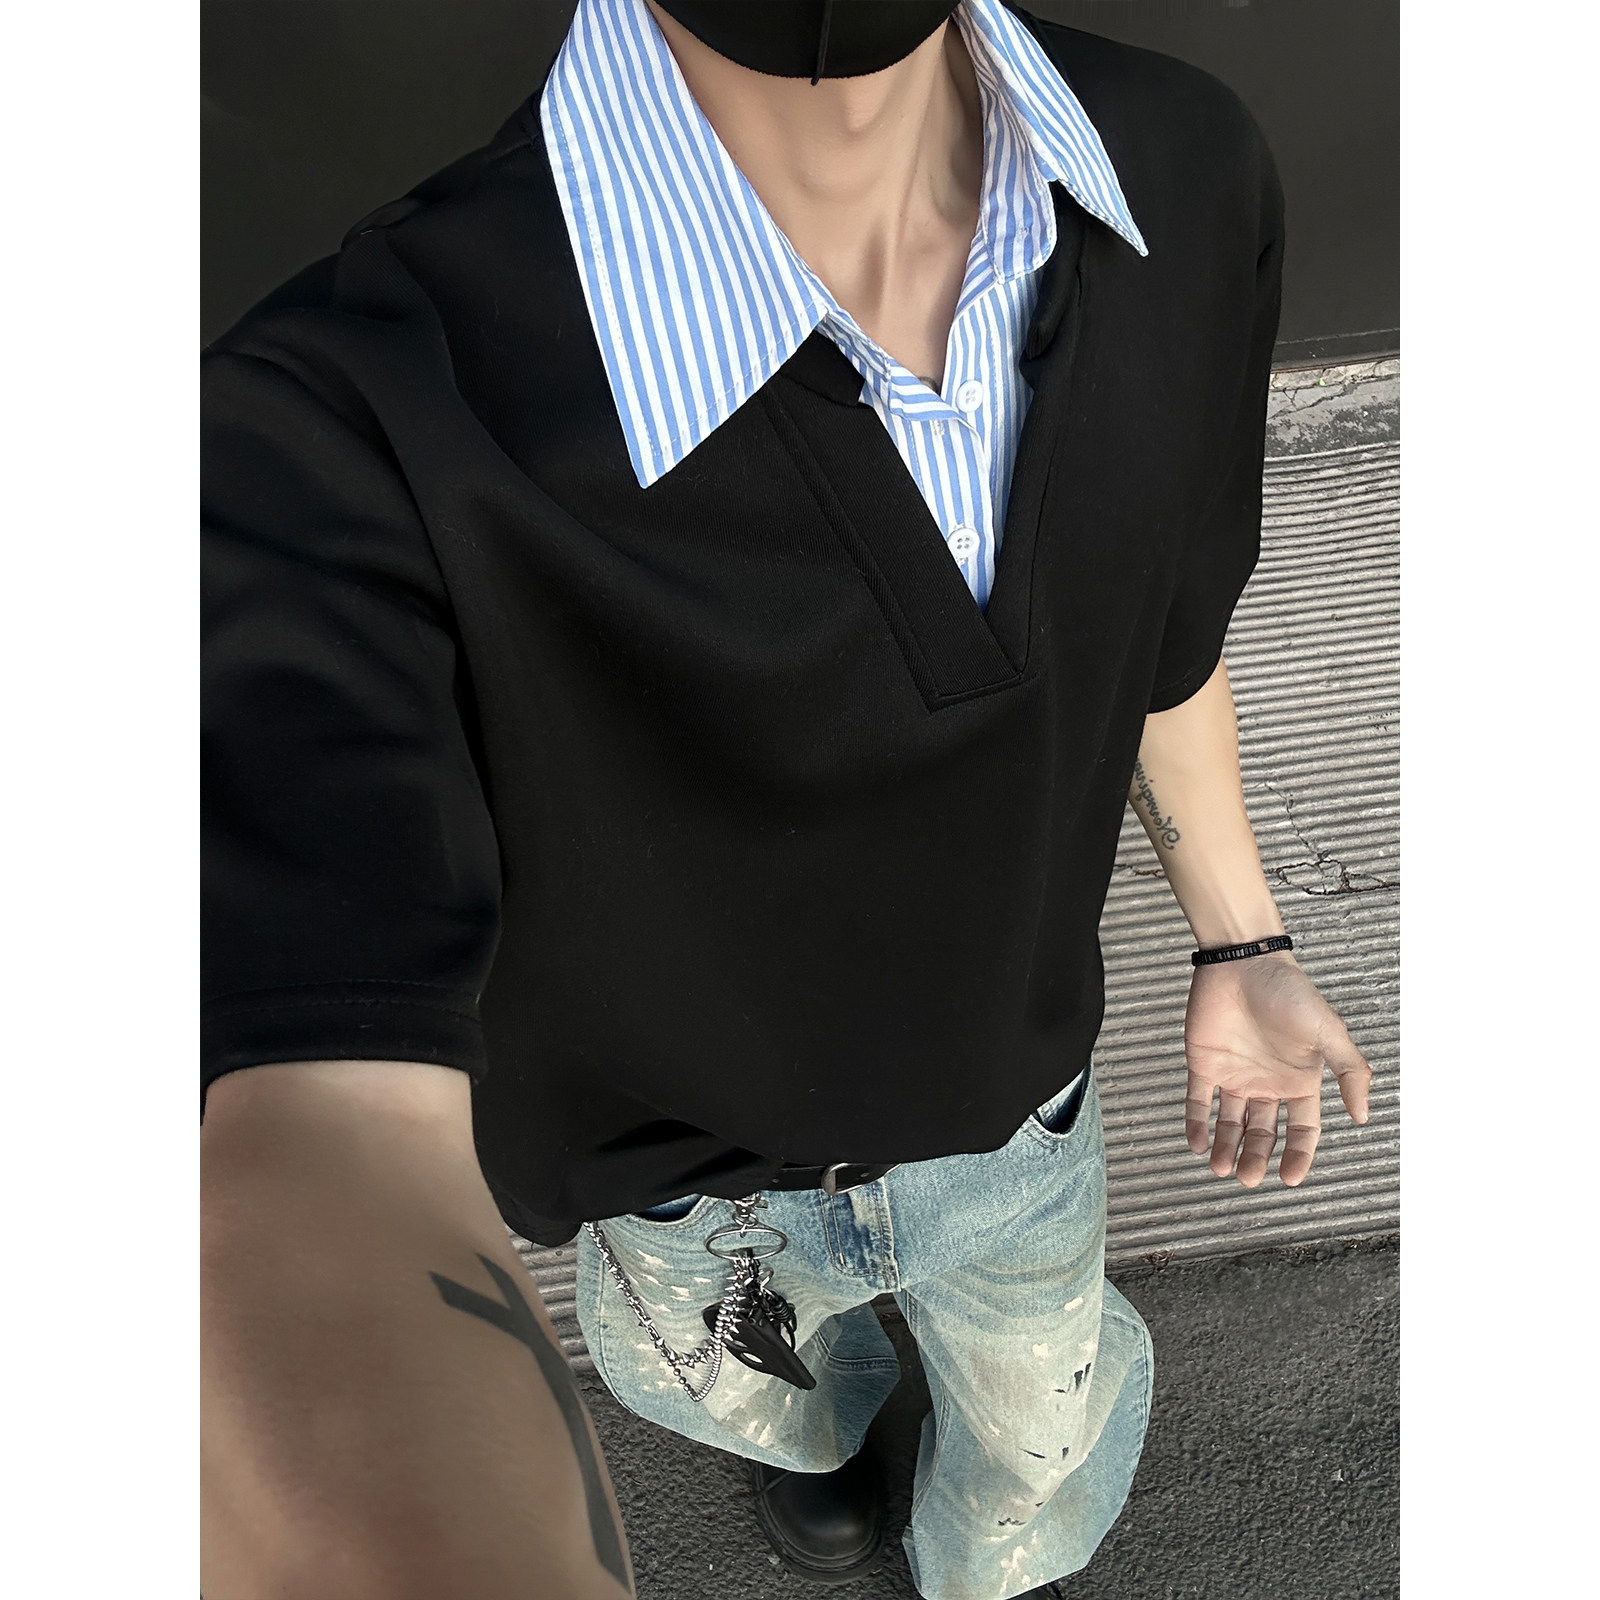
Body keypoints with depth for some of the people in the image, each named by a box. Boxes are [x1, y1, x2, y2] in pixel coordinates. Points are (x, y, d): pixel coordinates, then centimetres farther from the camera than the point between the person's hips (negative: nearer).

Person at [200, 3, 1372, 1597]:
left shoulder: (1183, 180, -22)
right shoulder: (338, 428, -40)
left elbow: (1165, 622, -4)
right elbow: (335, 1173, -50)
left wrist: (1242, 944, 8)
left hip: (1021, 1090, 3)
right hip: (700, 1167, -1)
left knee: (1042, 1452, 33)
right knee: (762, 1393, 36)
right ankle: (825, 1410, 78)